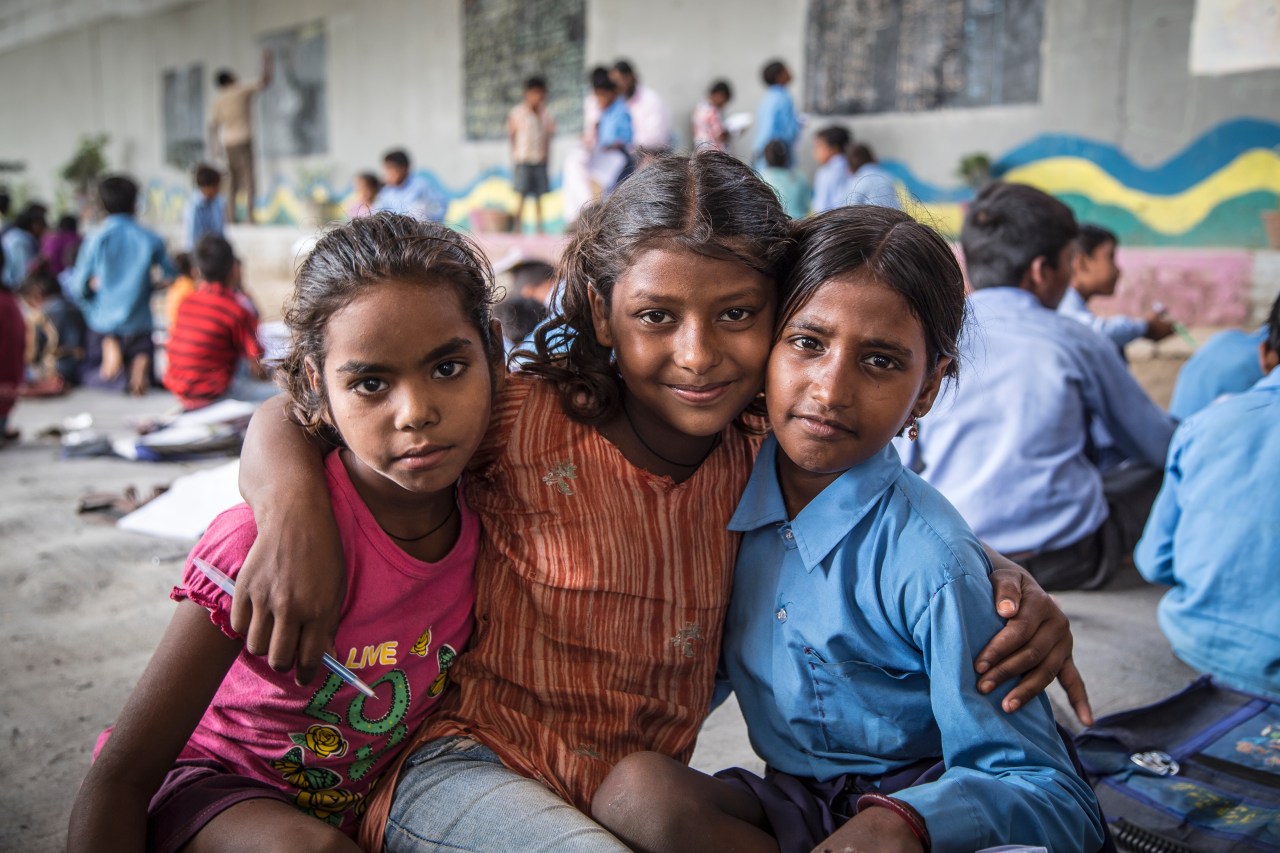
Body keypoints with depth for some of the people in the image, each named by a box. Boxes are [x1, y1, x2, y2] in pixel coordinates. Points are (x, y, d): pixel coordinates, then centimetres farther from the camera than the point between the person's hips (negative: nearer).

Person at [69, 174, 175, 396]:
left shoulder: (96, 240, -5)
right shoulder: (150, 240, -4)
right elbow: (171, 277, 5)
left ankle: (108, 350, -17)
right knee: (143, 382, 13)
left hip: (103, 326, 0)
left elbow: (78, 288, -1)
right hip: (140, 325, 0)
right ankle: (140, 361, -24)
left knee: (93, 375, 18)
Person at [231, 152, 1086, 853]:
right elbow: (297, 414, -5)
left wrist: (1014, 585, -7)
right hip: (472, 766, -3)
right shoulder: (525, 423, -11)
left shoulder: (758, 462, 1)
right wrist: (295, 508, -27)